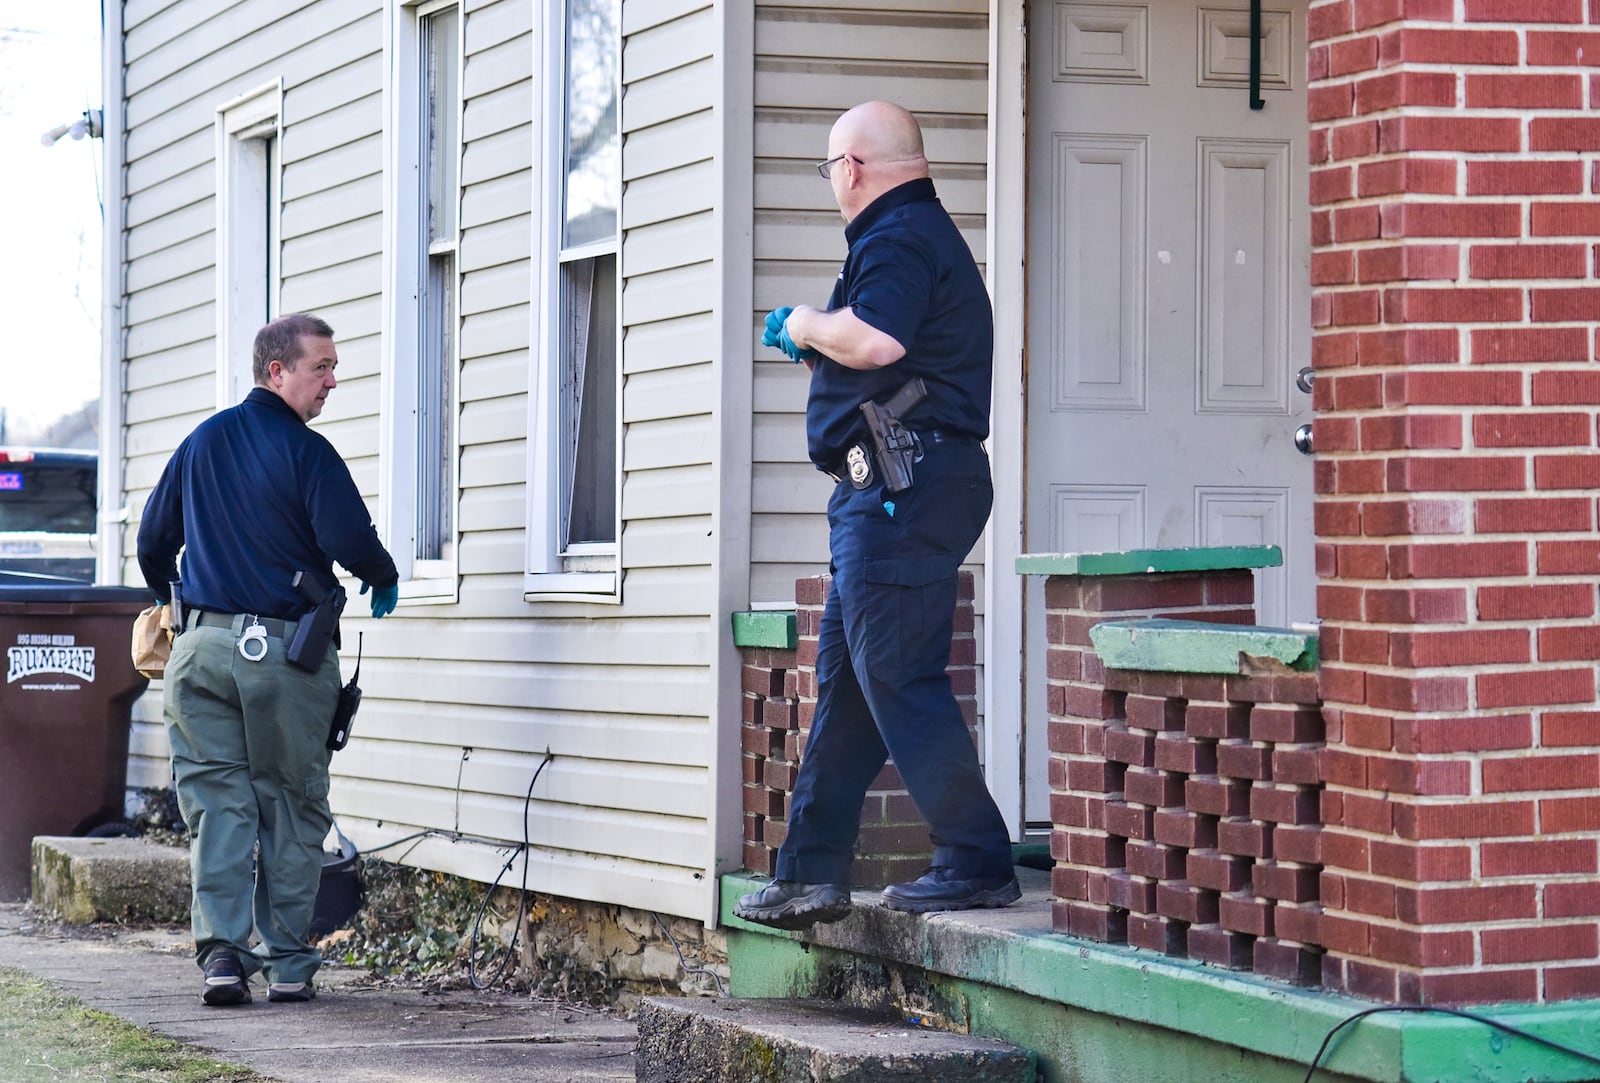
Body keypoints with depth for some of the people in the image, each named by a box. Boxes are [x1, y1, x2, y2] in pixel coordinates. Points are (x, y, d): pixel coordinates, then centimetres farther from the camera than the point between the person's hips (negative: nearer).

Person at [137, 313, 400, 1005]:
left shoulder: (202, 442, 9)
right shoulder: (306, 452, -8)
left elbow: (153, 539, 17)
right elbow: (350, 539, -17)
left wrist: (168, 597, 37)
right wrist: (384, 580, 5)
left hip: (204, 644, 4)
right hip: (286, 650, -4)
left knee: (217, 804, 5)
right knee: (291, 806, 7)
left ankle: (221, 952, -8)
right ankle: (288, 963, 8)